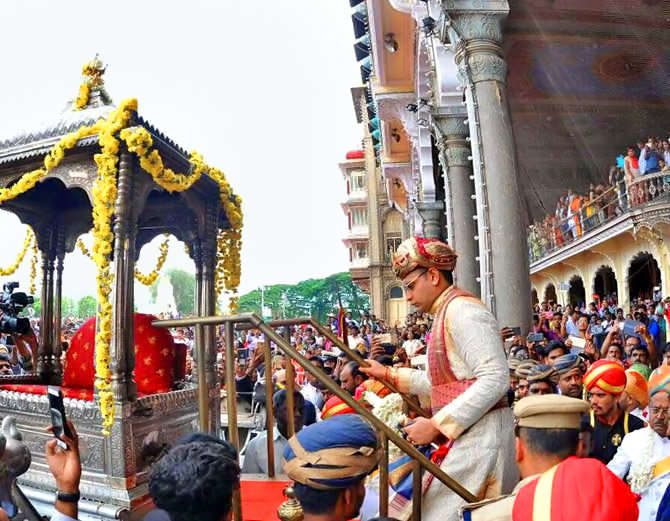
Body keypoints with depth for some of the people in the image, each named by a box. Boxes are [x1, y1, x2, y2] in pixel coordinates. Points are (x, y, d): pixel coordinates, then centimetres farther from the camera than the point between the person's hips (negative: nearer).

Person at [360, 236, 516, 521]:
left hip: (480, 435, -9)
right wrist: (390, 375, 19)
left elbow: (494, 380, -23)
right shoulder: (447, 312, 15)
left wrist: (436, 425, -21)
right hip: (465, 435, 9)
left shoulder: (461, 309, -15)